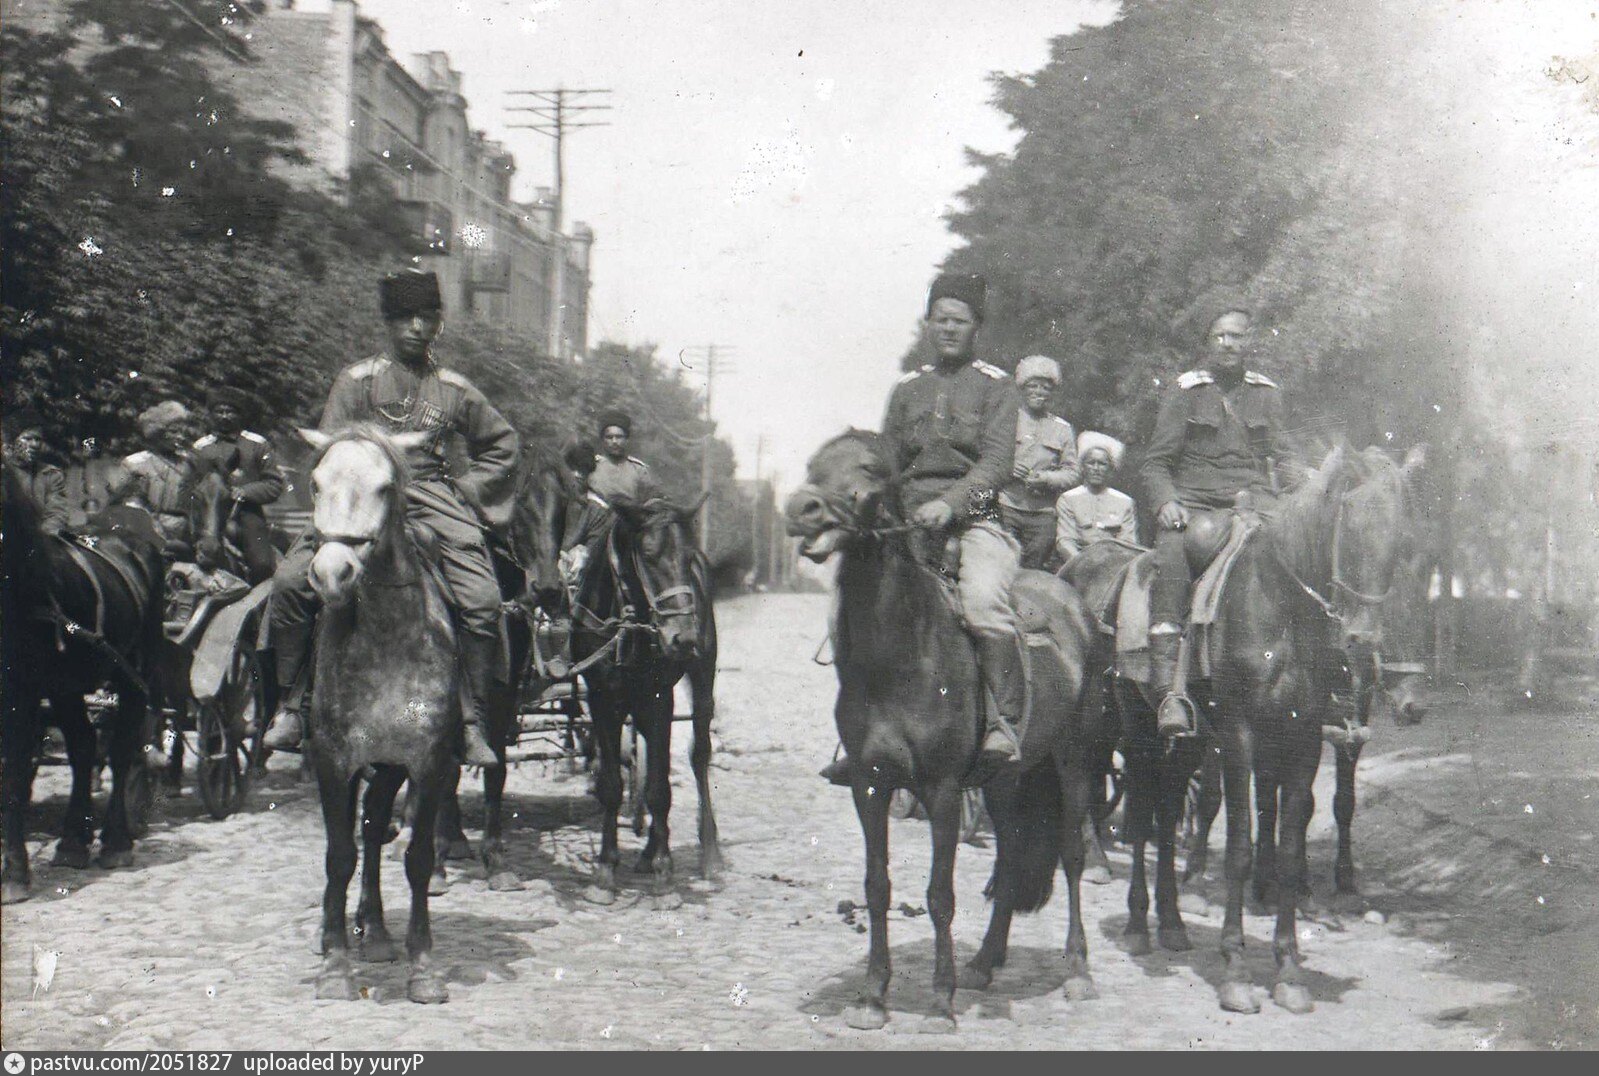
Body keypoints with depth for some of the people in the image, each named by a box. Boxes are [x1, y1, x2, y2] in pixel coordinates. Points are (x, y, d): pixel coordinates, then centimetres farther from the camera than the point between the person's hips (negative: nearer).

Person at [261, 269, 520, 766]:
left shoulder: (455, 390, 13)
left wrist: (466, 491, 11)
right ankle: (289, 706, -8)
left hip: (433, 498, 1)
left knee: (482, 601, -19)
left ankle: (474, 723, -9)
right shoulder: (357, 380, 7)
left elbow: (504, 444, 25)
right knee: (290, 581, -21)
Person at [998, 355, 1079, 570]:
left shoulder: (1062, 429, 14)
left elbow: (1072, 473, 8)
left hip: (1043, 513, 2)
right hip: (1005, 506, -2)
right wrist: (1006, 468, -13)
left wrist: (1045, 478, -10)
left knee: (1034, 569, 1)